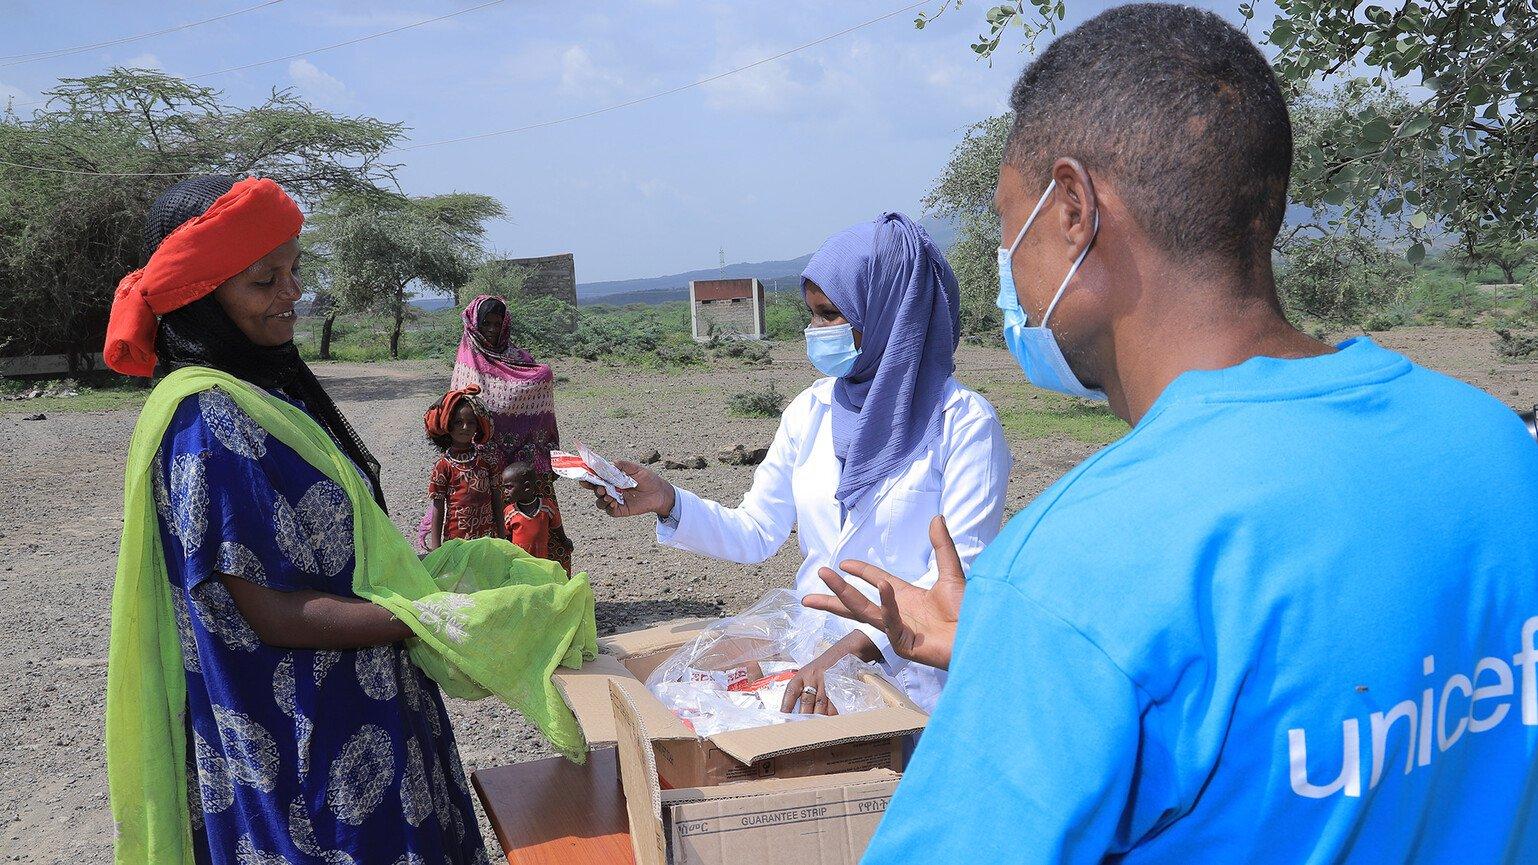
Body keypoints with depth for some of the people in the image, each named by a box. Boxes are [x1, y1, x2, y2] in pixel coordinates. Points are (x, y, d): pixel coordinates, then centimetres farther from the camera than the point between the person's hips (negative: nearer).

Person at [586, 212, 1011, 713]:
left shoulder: (964, 422, -7)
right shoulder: (813, 409, 10)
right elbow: (755, 534, 12)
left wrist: (854, 648, -25)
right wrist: (667, 503, -5)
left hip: (909, 676, -5)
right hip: (810, 660, 5)